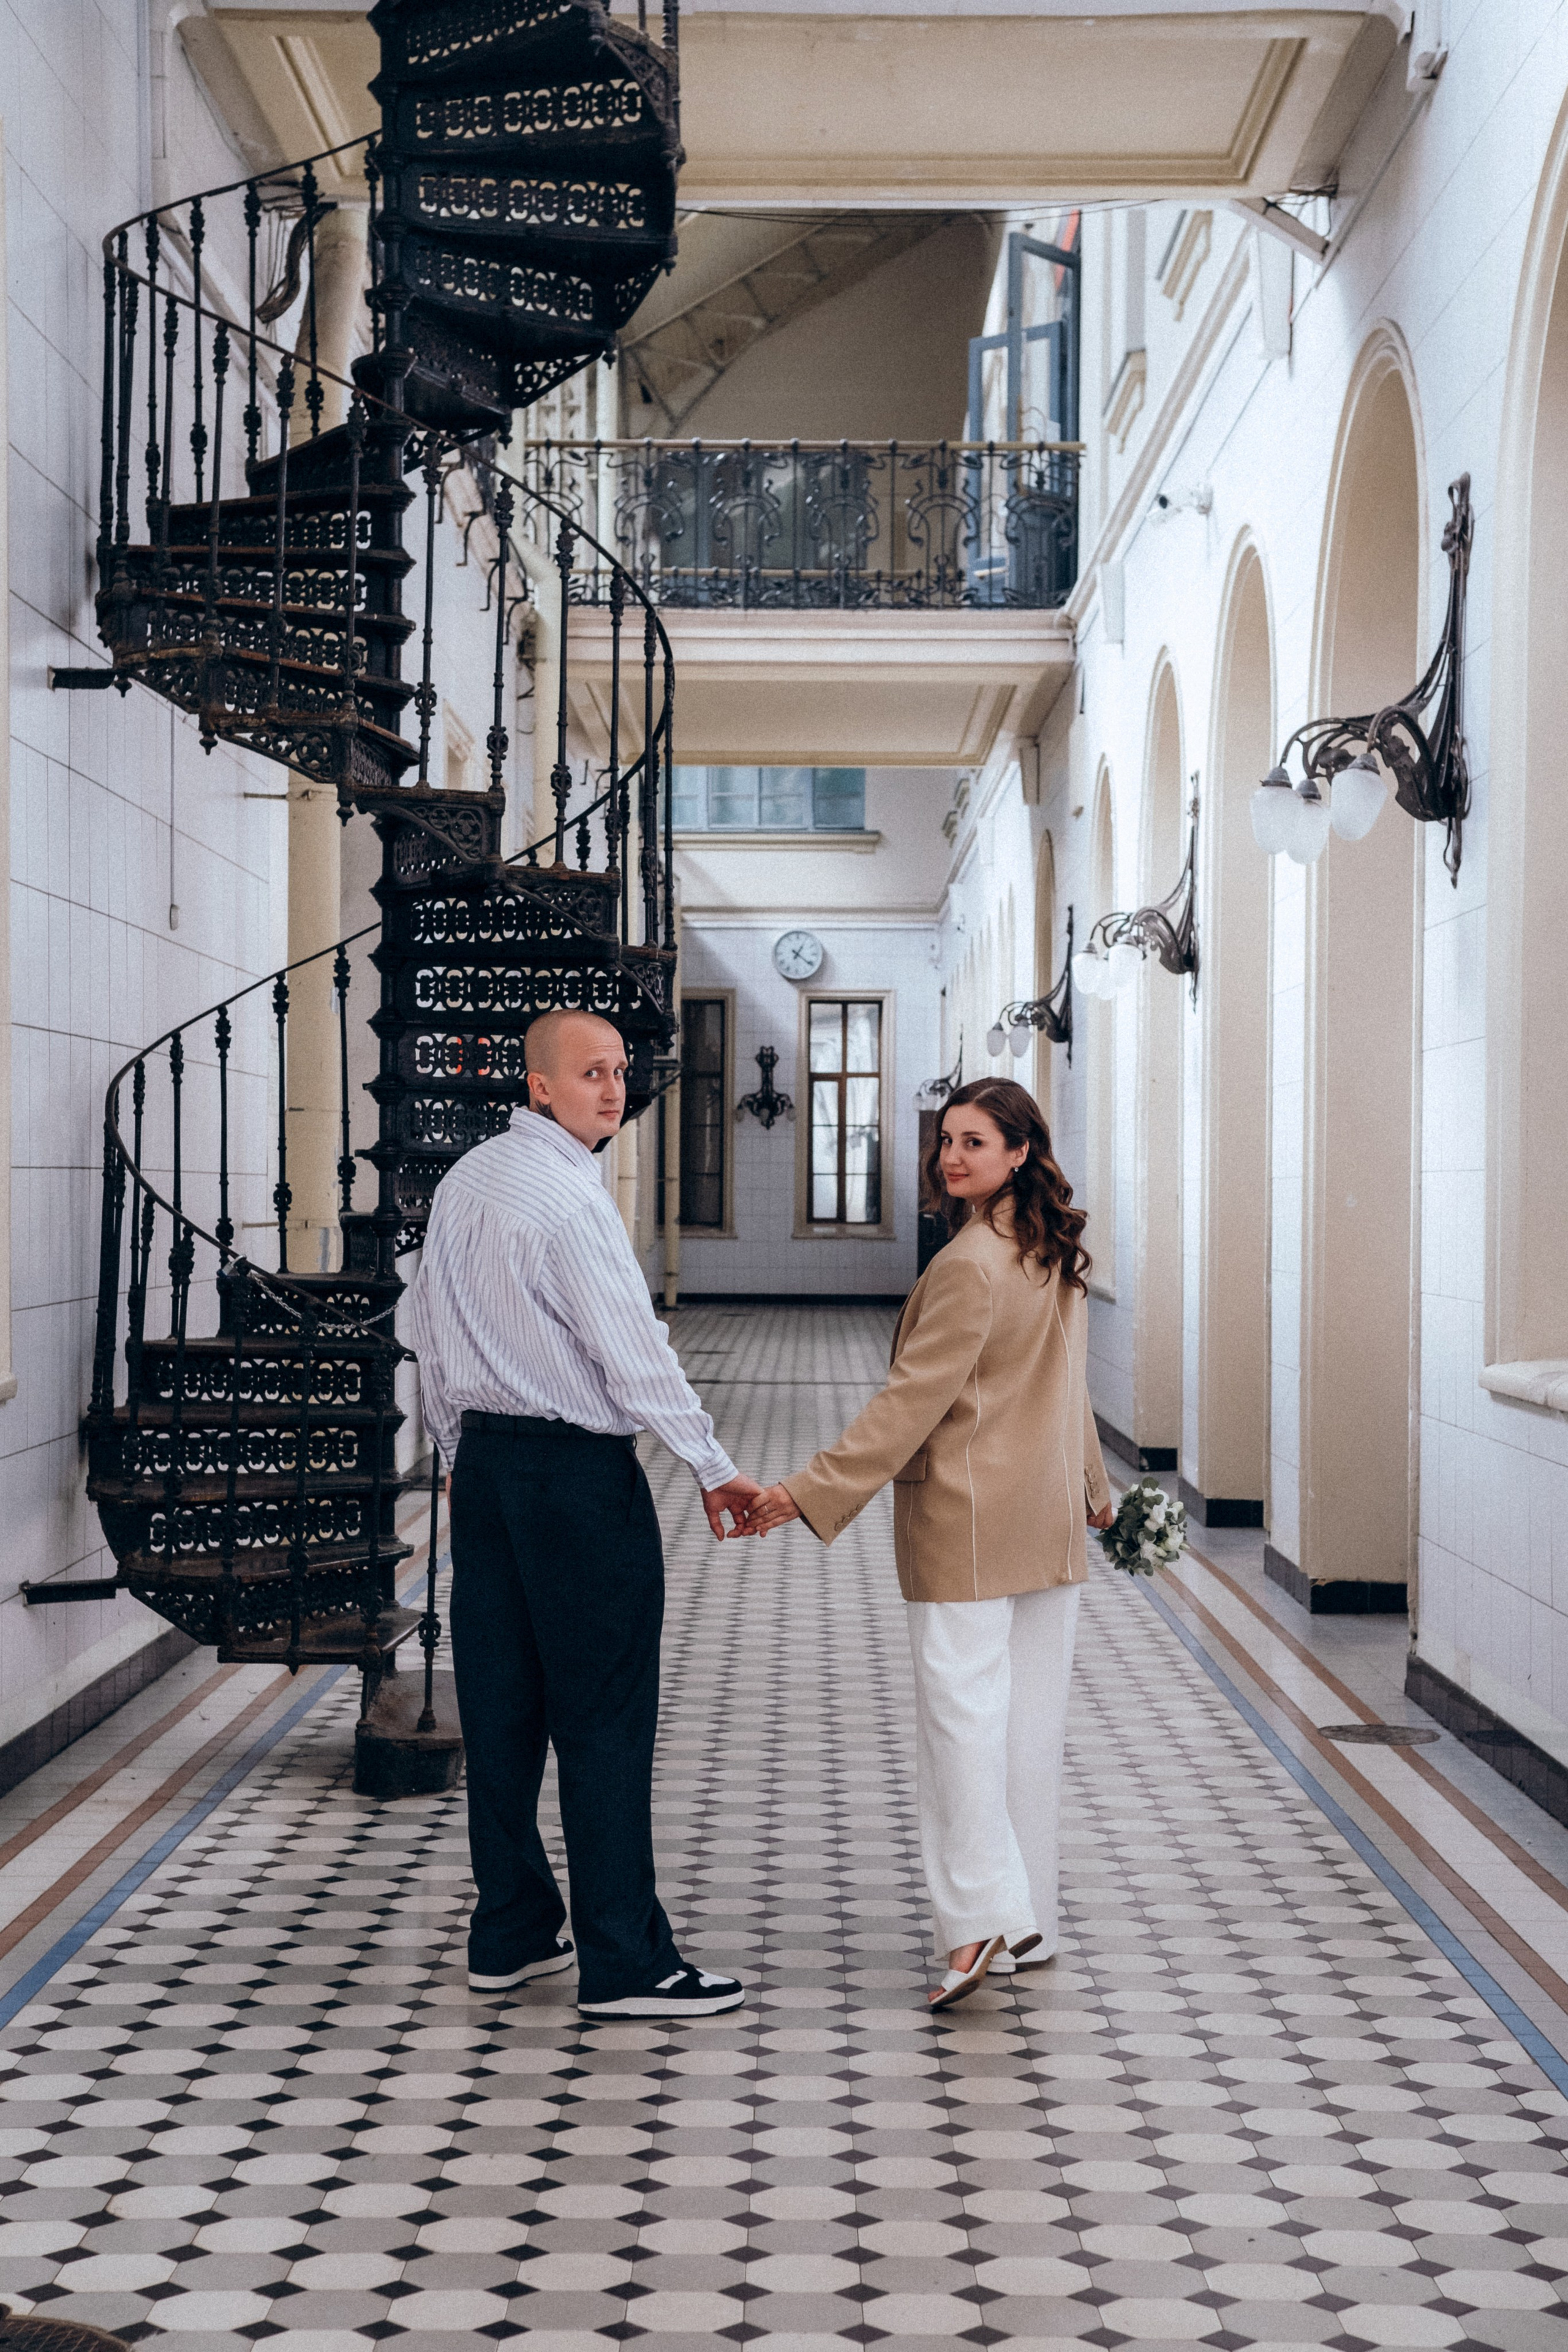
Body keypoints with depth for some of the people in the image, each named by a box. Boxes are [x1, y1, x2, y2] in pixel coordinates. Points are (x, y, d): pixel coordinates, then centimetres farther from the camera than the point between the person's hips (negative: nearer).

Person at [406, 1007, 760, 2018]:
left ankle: (510, 1934, 19)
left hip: (485, 1456, 9)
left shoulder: (463, 1183, 11)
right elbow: (636, 1355, -17)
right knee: (605, 1720, -4)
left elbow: (429, 1330, 18)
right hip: (579, 1469, -9)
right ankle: (624, 1961, 0)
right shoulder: (569, 1197, -16)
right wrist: (717, 1469, -10)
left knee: (500, 1704, 11)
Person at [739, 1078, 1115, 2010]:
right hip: (1051, 1522, 9)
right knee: (1034, 1713, 11)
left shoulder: (968, 1267, -18)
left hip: (968, 1522, -8)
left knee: (962, 1706, -7)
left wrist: (808, 1493, -22)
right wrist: (1093, 1486, 33)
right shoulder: (1060, 1257, 9)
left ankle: (980, 1918, -14)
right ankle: (1030, 1917, 18)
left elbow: (914, 1399, -21)